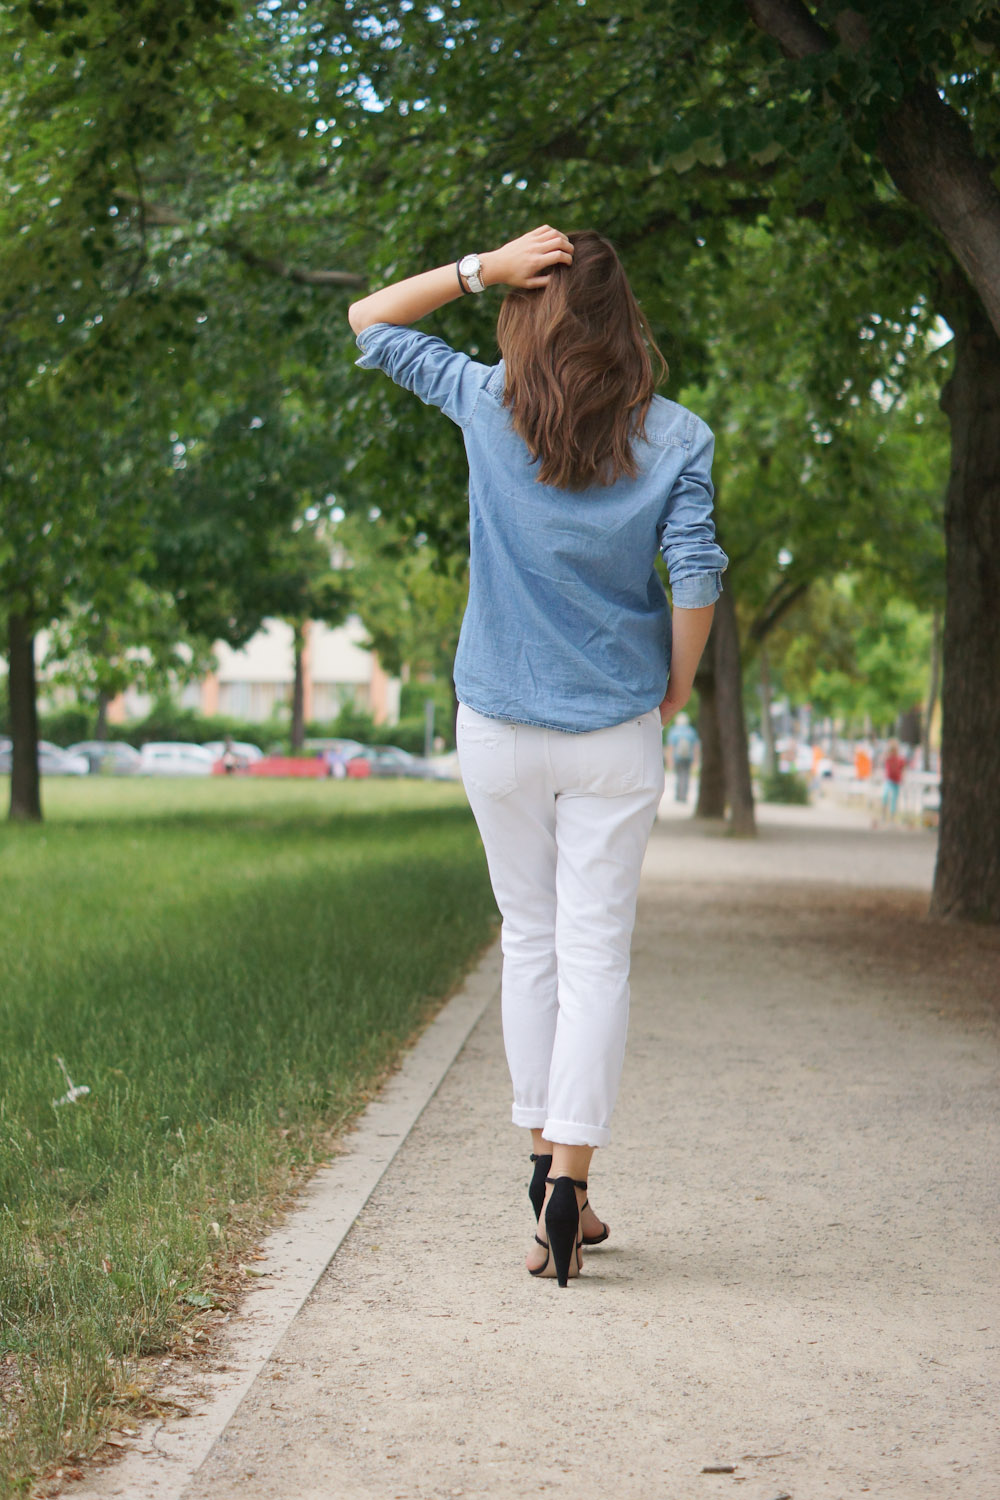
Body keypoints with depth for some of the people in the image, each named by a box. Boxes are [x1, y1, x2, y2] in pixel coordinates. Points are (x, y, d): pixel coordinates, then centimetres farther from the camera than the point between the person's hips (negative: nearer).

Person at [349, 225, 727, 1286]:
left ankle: (546, 1161, 16)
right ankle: (566, 1182, -7)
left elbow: (370, 322, 7)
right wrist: (679, 684, 4)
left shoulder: (487, 405, -5)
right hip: (615, 729, -1)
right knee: (596, 951, 1)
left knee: (530, 941, 14)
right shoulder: (677, 438, -6)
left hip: (500, 728, 1)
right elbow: (696, 575, -12)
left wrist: (482, 268, -4)